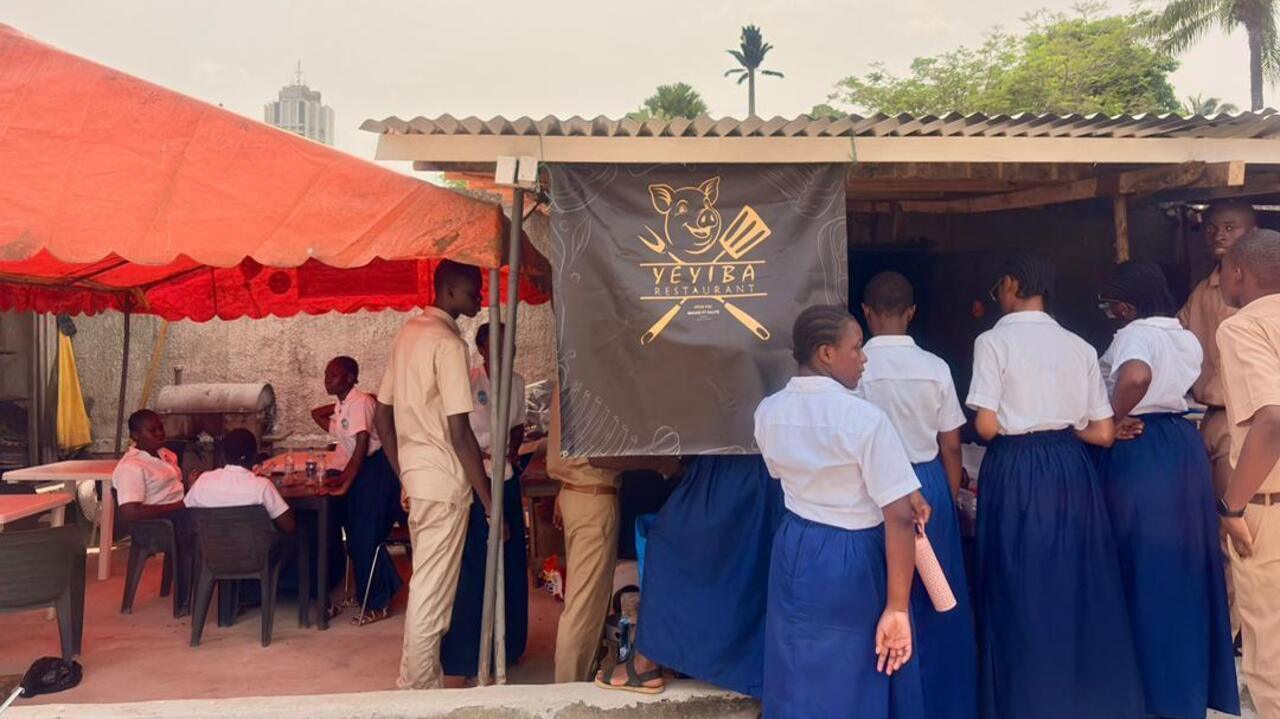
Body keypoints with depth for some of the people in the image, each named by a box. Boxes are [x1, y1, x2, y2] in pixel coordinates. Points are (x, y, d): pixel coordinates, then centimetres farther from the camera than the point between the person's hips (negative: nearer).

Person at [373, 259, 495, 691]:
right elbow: (459, 432, -20)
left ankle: (418, 679, 31)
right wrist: (488, 498, -15)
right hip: (444, 482, -9)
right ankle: (420, 688, 11)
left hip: (414, 479, 9)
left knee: (424, 584, 19)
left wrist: (404, 477, 20)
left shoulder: (408, 333, 11)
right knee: (433, 592, 1)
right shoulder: (449, 344, -16)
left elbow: (382, 415, 14)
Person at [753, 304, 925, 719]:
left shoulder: (768, 413, -4)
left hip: (795, 550, 5)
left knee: (802, 680, 20)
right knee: (860, 679, 16)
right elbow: (899, 517, -23)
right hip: (854, 558, -5)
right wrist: (897, 607, -19)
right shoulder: (865, 419, -22)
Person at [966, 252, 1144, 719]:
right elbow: (1103, 433, 3)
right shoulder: (1079, 346, 6)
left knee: (1022, 592, 7)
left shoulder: (994, 341, -8)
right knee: (1078, 585, 16)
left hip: (1016, 472, -5)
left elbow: (987, 426, -14)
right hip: (1073, 470, 5)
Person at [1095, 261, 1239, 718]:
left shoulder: (1136, 333, -15)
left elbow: (1136, 377, -36)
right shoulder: (1186, 337, 12)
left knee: (1145, 566, 2)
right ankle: (1193, 678, 28)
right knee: (1182, 563, 16)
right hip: (1184, 445, 8)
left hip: (1140, 453, -8)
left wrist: (1113, 421, -21)